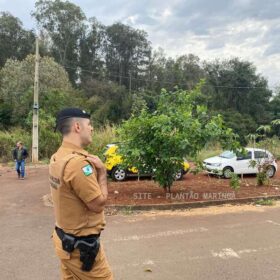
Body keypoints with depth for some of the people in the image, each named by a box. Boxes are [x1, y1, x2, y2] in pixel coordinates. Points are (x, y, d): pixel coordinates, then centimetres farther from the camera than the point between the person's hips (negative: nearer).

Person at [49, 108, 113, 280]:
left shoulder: (57, 158, 4)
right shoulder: (77, 162, -26)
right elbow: (98, 204, -20)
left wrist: (94, 169, -3)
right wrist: (102, 171, -11)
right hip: (81, 245, -9)